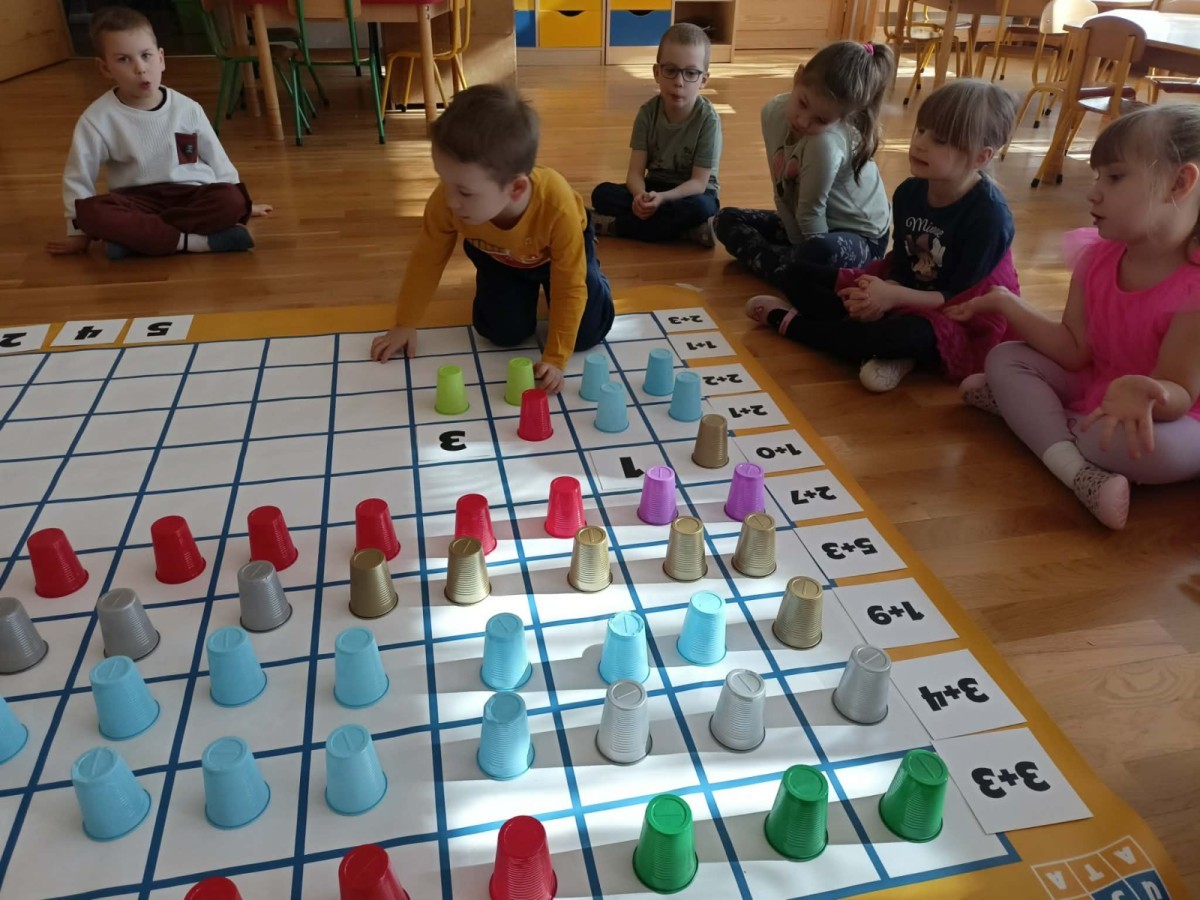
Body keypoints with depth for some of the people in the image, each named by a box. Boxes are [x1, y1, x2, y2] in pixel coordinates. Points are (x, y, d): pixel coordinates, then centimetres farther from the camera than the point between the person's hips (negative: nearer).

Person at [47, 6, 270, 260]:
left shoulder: (187, 109, -2)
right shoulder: (97, 119, -6)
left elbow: (216, 159, 10)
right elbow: (78, 178, 1)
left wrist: (241, 205, 13)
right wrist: (79, 233, 1)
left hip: (191, 196, 1)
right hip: (138, 202, -1)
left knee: (231, 201, -31)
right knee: (91, 212, -32)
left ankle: (132, 234, -26)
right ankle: (193, 241, -35)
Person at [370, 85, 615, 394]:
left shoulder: (558, 208, -45)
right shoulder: (447, 200, -38)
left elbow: (570, 287, -33)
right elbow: (426, 260, -18)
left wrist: (555, 359, -34)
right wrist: (405, 325, -11)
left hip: (555, 251, -2)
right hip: (498, 255, 2)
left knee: (587, 334, -8)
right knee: (502, 333, -10)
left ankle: (591, 270, 23)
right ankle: (526, 287, 23)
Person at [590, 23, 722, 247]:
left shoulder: (708, 119, -17)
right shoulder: (648, 112, -8)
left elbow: (699, 183, -19)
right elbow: (635, 172, -11)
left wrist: (662, 198, -37)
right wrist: (641, 196, -35)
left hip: (690, 193, -3)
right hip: (653, 189, 3)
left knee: (701, 207, -37)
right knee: (602, 193, -19)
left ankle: (614, 225, -27)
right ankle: (685, 229, -26)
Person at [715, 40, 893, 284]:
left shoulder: (826, 143, -33)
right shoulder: (774, 111, -13)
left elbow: (811, 212, -23)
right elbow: (781, 192, -8)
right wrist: (798, 246, -10)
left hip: (860, 237, -7)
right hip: (802, 222, 7)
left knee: (820, 253, -40)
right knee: (726, 220, 5)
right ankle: (787, 260, -11)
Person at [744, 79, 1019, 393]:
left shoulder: (988, 215, -23)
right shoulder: (909, 193, -5)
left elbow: (964, 298, -22)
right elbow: (901, 268, -1)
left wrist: (893, 297, -30)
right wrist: (883, 294, -23)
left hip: (961, 323, -7)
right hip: (906, 298, 7)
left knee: (906, 334, -41)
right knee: (804, 278, 1)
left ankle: (789, 321, -18)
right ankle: (886, 349, -18)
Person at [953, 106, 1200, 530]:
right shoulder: (1098, 259, -5)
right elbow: (1075, 351, -7)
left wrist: (1146, 395, -53)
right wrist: (1005, 303, -10)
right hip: (1096, 388, 7)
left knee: (1156, 449, -40)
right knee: (1005, 358, -7)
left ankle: (1022, 404, -16)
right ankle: (1080, 473, -24)